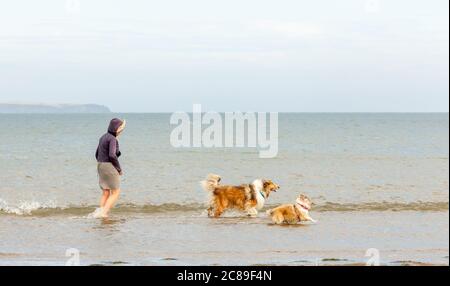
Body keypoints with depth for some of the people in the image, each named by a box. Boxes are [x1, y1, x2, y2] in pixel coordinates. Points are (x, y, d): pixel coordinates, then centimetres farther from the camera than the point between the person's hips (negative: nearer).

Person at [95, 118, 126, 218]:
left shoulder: (103, 137, 14)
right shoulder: (112, 139, -14)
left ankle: (101, 213, 5)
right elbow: (112, 155, -24)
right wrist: (119, 168, -13)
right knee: (116, 193, 0)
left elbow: (97, 154, 19)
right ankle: (103, 213, -10)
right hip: (110, 167, -9)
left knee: (106, 193, 13)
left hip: (100, 166, 9)